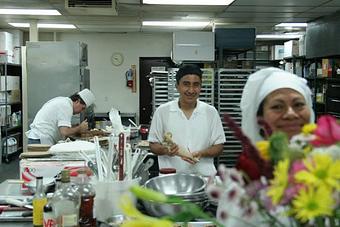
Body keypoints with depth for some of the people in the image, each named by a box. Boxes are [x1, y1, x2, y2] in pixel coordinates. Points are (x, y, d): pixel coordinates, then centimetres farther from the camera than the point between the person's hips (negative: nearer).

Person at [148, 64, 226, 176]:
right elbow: (153, 145, 9)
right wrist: (165, 150, -11)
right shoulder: (162, 111, 4)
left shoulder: (210, 112, 7)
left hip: (203, 175, 1)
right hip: (170, 176, -1)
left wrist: (202, 153, -9)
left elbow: (218, 146, 10)